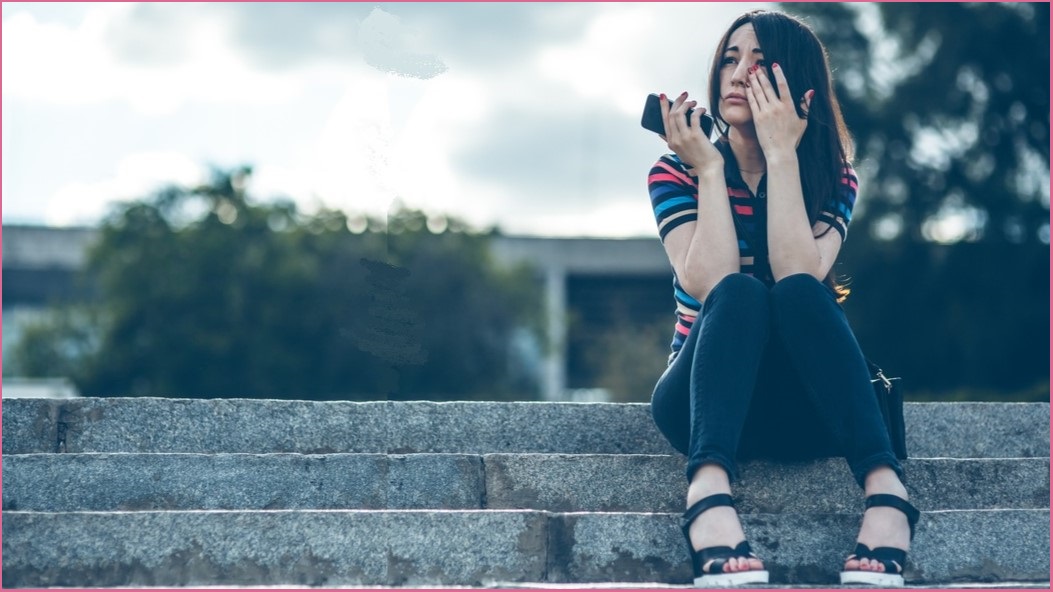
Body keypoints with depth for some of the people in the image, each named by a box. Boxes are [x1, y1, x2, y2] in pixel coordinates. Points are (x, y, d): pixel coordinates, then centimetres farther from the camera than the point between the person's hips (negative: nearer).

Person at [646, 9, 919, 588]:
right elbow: (712, 286, -18)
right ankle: (709, 495, -56)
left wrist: (781, 155, -19)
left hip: (802, 406, 1)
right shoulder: (676, 172, 0)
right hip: (706, 400, 0)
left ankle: (886, 492, -47)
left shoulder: (831, 177, 2)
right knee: (740, 295, -31)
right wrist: (711, 169, -16)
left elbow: (799, 275, -19)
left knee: (800, 292, -30)